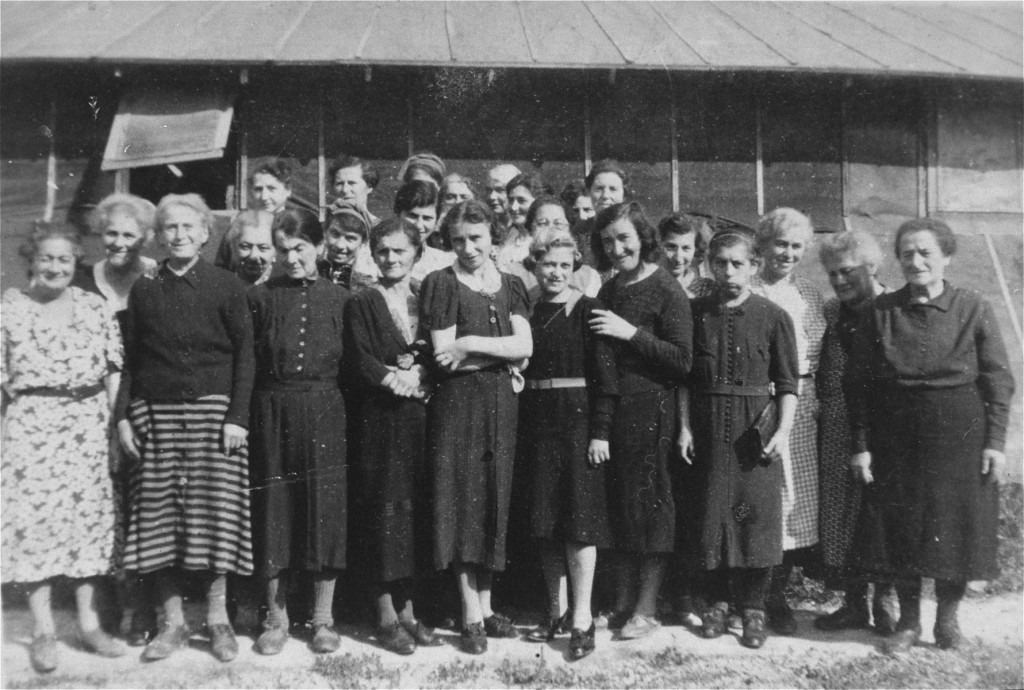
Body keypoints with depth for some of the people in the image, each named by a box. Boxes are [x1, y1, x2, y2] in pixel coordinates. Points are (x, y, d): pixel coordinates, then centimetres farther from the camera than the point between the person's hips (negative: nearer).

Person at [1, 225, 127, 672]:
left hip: (88, 423, 2)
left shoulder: (96, 308, 7)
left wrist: (109, 415, 0)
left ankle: (88, 622, 14)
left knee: (90, 512, 4)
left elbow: (114, 367, 7)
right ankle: (42, 628, 8)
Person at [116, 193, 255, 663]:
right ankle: (173, 623, 14)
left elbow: (244, 355, 0)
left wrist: (237, 417, -7)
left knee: (216, 511, -2)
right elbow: (129, 359, 12)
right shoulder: (144, 291, 11)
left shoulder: (226, 287, 3)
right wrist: (123, 415, 4)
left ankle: (218, 619, 12)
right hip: (156, 414, 3)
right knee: (159, 515, 2)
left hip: (213, 412, -2)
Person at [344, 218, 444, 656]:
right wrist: (396, 379, -15)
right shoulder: (362, 305, 4)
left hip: (424, 418, 3)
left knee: (419, 512, 6)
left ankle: (407, 608, 18)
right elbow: (360, 362, -7)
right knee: (385, 510, 0)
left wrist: (417, 376, -11)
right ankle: (386, 615, 10)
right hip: (381, 420, -3)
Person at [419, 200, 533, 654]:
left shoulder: (510, 285, 12)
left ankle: (485, 607, 19)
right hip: (458, 404, -4)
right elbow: (443, 355, -10)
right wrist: (504, 355, -8)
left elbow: (525, 346, -2)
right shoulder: (441, 283, -1)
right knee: (462, 500, -1)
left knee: (493, 500, 8)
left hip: (501, 404, 4)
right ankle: (472, 616, 7)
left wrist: (471, 344, -11)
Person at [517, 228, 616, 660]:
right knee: (545, 521, 9)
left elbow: (605, 377, -8)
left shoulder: (588, 311, -4)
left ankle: (582, 619, 6)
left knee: (579, 517, -2)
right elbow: (518, 372, 9)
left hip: (578, 420, -5)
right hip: (536, 424, 5)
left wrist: (600, 431, -14)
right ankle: (557, 611, 22)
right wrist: (519, 429, 5)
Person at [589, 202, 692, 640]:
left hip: (651, 409, -6)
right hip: (611, 407, 6)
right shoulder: (609, 290, 13)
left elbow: (682, 361, -13)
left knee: (649, 503, 2)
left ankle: (646, 609, 14)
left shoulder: (666, 290, -6)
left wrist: (631, 333, -17)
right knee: (617, 505, 11)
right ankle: (622, 603, 23)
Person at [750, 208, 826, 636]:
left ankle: (777, 592, 22)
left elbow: (822, 356, 17)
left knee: (799, 500, 8)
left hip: (805, 408, 6)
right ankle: (766, 599, 11)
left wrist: (820, 398, 7)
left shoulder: (811, 295, 15)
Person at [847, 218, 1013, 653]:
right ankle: (908, 621, 25)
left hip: (961, 436, 0)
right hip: (897, 437, 1)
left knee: (957, 529, 8)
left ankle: (947, 618, 28)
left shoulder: (973, 309, -3)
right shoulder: (880, 312, -1)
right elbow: (861, 384, 0)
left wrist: (995, 441, -6)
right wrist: (861, 444, -3)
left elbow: (998, 380, -1)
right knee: (900, 529, 8)